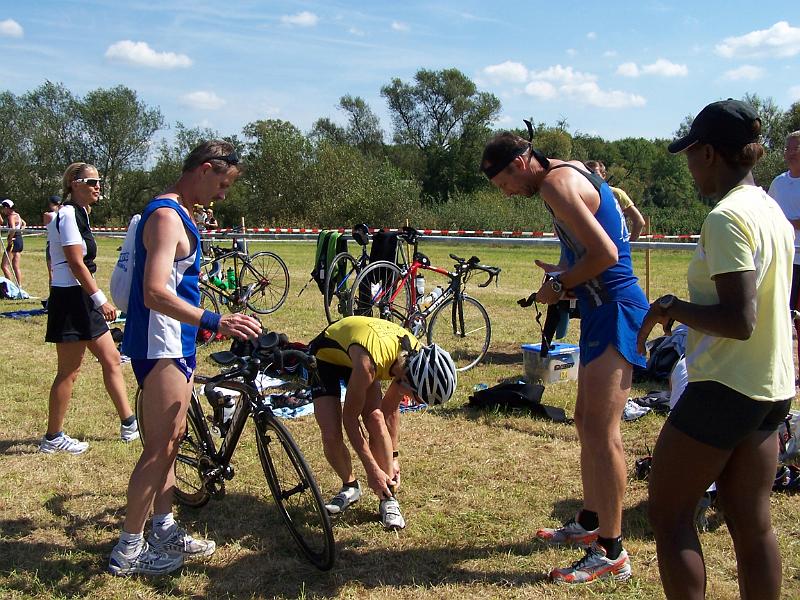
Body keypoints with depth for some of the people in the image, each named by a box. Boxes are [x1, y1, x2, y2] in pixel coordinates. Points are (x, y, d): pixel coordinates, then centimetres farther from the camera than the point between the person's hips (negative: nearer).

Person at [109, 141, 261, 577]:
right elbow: (155, 294, -29)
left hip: (177, 345, 11)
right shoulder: (166, 216, -18)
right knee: (160, 448, -4)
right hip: (160, 347, -11)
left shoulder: (178, 214, 14)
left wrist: (205, 325, 29)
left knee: (171, 440, 16)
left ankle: (164, 530, 27)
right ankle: (128, 549, 7)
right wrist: (214, 322, -38)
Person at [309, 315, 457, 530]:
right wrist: (372, 469, -25)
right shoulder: (369, 363, -43)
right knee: (331, 435, -16)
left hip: (353, 357, 4)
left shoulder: (414, 357, -23)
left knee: (376, 420, -18)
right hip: (324, 356, -4)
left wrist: (393, 458, -1)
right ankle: (350, 486, 13)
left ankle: (388, 499, -6)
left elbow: (391, 409, -5)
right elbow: (349, 417, -29)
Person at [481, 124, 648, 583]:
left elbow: (606, 254, -24)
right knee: (588, 421, 18)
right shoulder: (572, 172, 15)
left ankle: (612, 554, -1)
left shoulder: (556, 183, -16)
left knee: (601, 432, -8)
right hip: (604, 309, 11)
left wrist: (560, 285, -9)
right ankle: (590, 523, 32)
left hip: (614, 312, -11)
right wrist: (564, 273, 7)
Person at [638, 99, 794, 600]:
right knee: (751, 522, 15)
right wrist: (685, 309, 13)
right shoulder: (773, 210, 10)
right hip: (772, 389, 9)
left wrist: (670, 307, -13)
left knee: (669, 514, 3)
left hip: (725, 389, -9)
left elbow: (738, 321, -25)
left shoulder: (727, 218, -18)